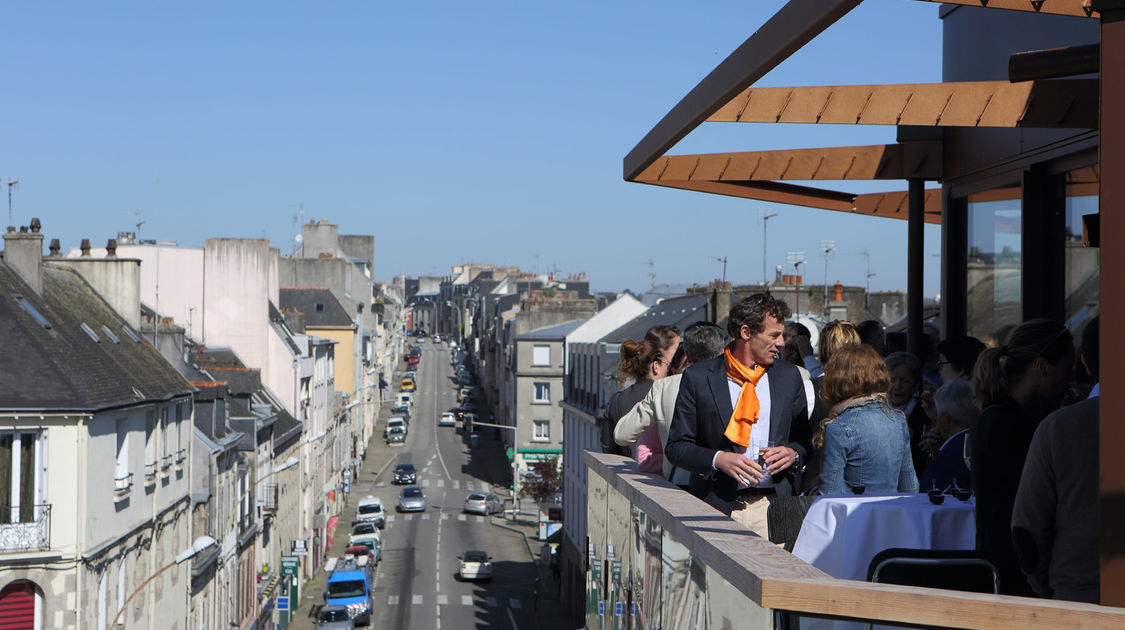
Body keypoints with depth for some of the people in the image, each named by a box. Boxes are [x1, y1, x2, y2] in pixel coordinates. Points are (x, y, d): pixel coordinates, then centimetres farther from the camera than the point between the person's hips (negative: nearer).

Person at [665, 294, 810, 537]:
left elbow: (805, 439, 21)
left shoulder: (789, 375, 14)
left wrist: (793, 453, -1)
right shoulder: (698, 378, 3)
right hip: (718, 506, -2)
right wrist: (717, 459, -13)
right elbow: (676, 446, 3)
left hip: (774, 508, 2)